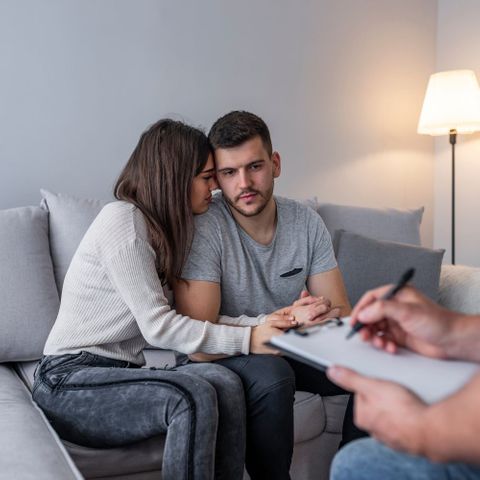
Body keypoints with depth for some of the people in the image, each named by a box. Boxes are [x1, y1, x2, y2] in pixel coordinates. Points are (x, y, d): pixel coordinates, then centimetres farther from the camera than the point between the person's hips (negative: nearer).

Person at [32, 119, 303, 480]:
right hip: (69, 382, -7)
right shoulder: (122, 219, -13)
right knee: (195, 395, -30)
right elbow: (157, 325, -18)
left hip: (120, 373, 7)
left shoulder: (160, 229, 13)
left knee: (226, 383, -21)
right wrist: (248, 340, -21)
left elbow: (192, 316, 4)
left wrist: (261, 324, -9)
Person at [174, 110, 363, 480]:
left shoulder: (307, 223, -6)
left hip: (288, 351, 5)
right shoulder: (204, 228, -22)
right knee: (271, 374, -35)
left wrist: (331, 315, -30)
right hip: (223, 356, -5)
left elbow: (343, 312, -5)